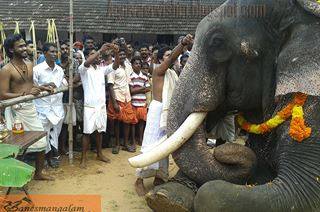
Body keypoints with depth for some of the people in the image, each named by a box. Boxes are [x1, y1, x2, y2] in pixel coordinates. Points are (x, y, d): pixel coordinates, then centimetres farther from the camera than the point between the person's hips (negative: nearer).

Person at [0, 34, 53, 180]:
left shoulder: (29, 65, 10)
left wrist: (42, 88, 6)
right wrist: (26, 93, -25)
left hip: (31, 107, 7)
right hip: (16, 110, -7)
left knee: (41, 142, 10)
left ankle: (38, 173, 27)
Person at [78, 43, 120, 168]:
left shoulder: (101, 69, 10)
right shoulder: (83, 69, -5)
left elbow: (115, 66, 0)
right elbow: (87, 63, -28)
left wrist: (116, 53, -17)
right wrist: (100, 50, -29)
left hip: (102, 105, 5)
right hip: (90, 106, -5)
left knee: (100, 130, 15)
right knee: (87, 132, 0)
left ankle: (99, 154, 28)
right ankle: (84, 158, 10)